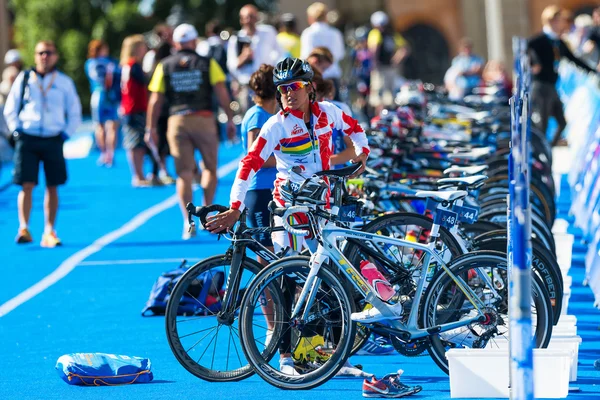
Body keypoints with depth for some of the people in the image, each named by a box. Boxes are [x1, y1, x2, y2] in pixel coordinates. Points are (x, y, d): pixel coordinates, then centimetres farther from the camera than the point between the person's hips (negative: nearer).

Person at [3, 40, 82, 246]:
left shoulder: (64, 82, 6)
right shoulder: (24, 79, 5)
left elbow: (75, 113, 13)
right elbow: (10, 109, 11)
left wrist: (66, 133, 1)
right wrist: (16, 129, 0)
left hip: (53, 140, 1)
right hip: (27, 138, -1)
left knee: (52, 187, 2)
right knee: (26, 185, -9)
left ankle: (49, 232, 7)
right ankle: (23, 229, -10)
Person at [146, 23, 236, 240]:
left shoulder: (164, 66, 8)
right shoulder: (207, 63, 5)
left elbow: (155, 100, 5)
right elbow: (222, 93, -3)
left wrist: (151, 128, 10)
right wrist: (230, 120, 2)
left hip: (177, 120, 1)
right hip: (204, 119, -1)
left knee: (184, 174, 2)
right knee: (210, 168, 15)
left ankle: (188, 222, -7)